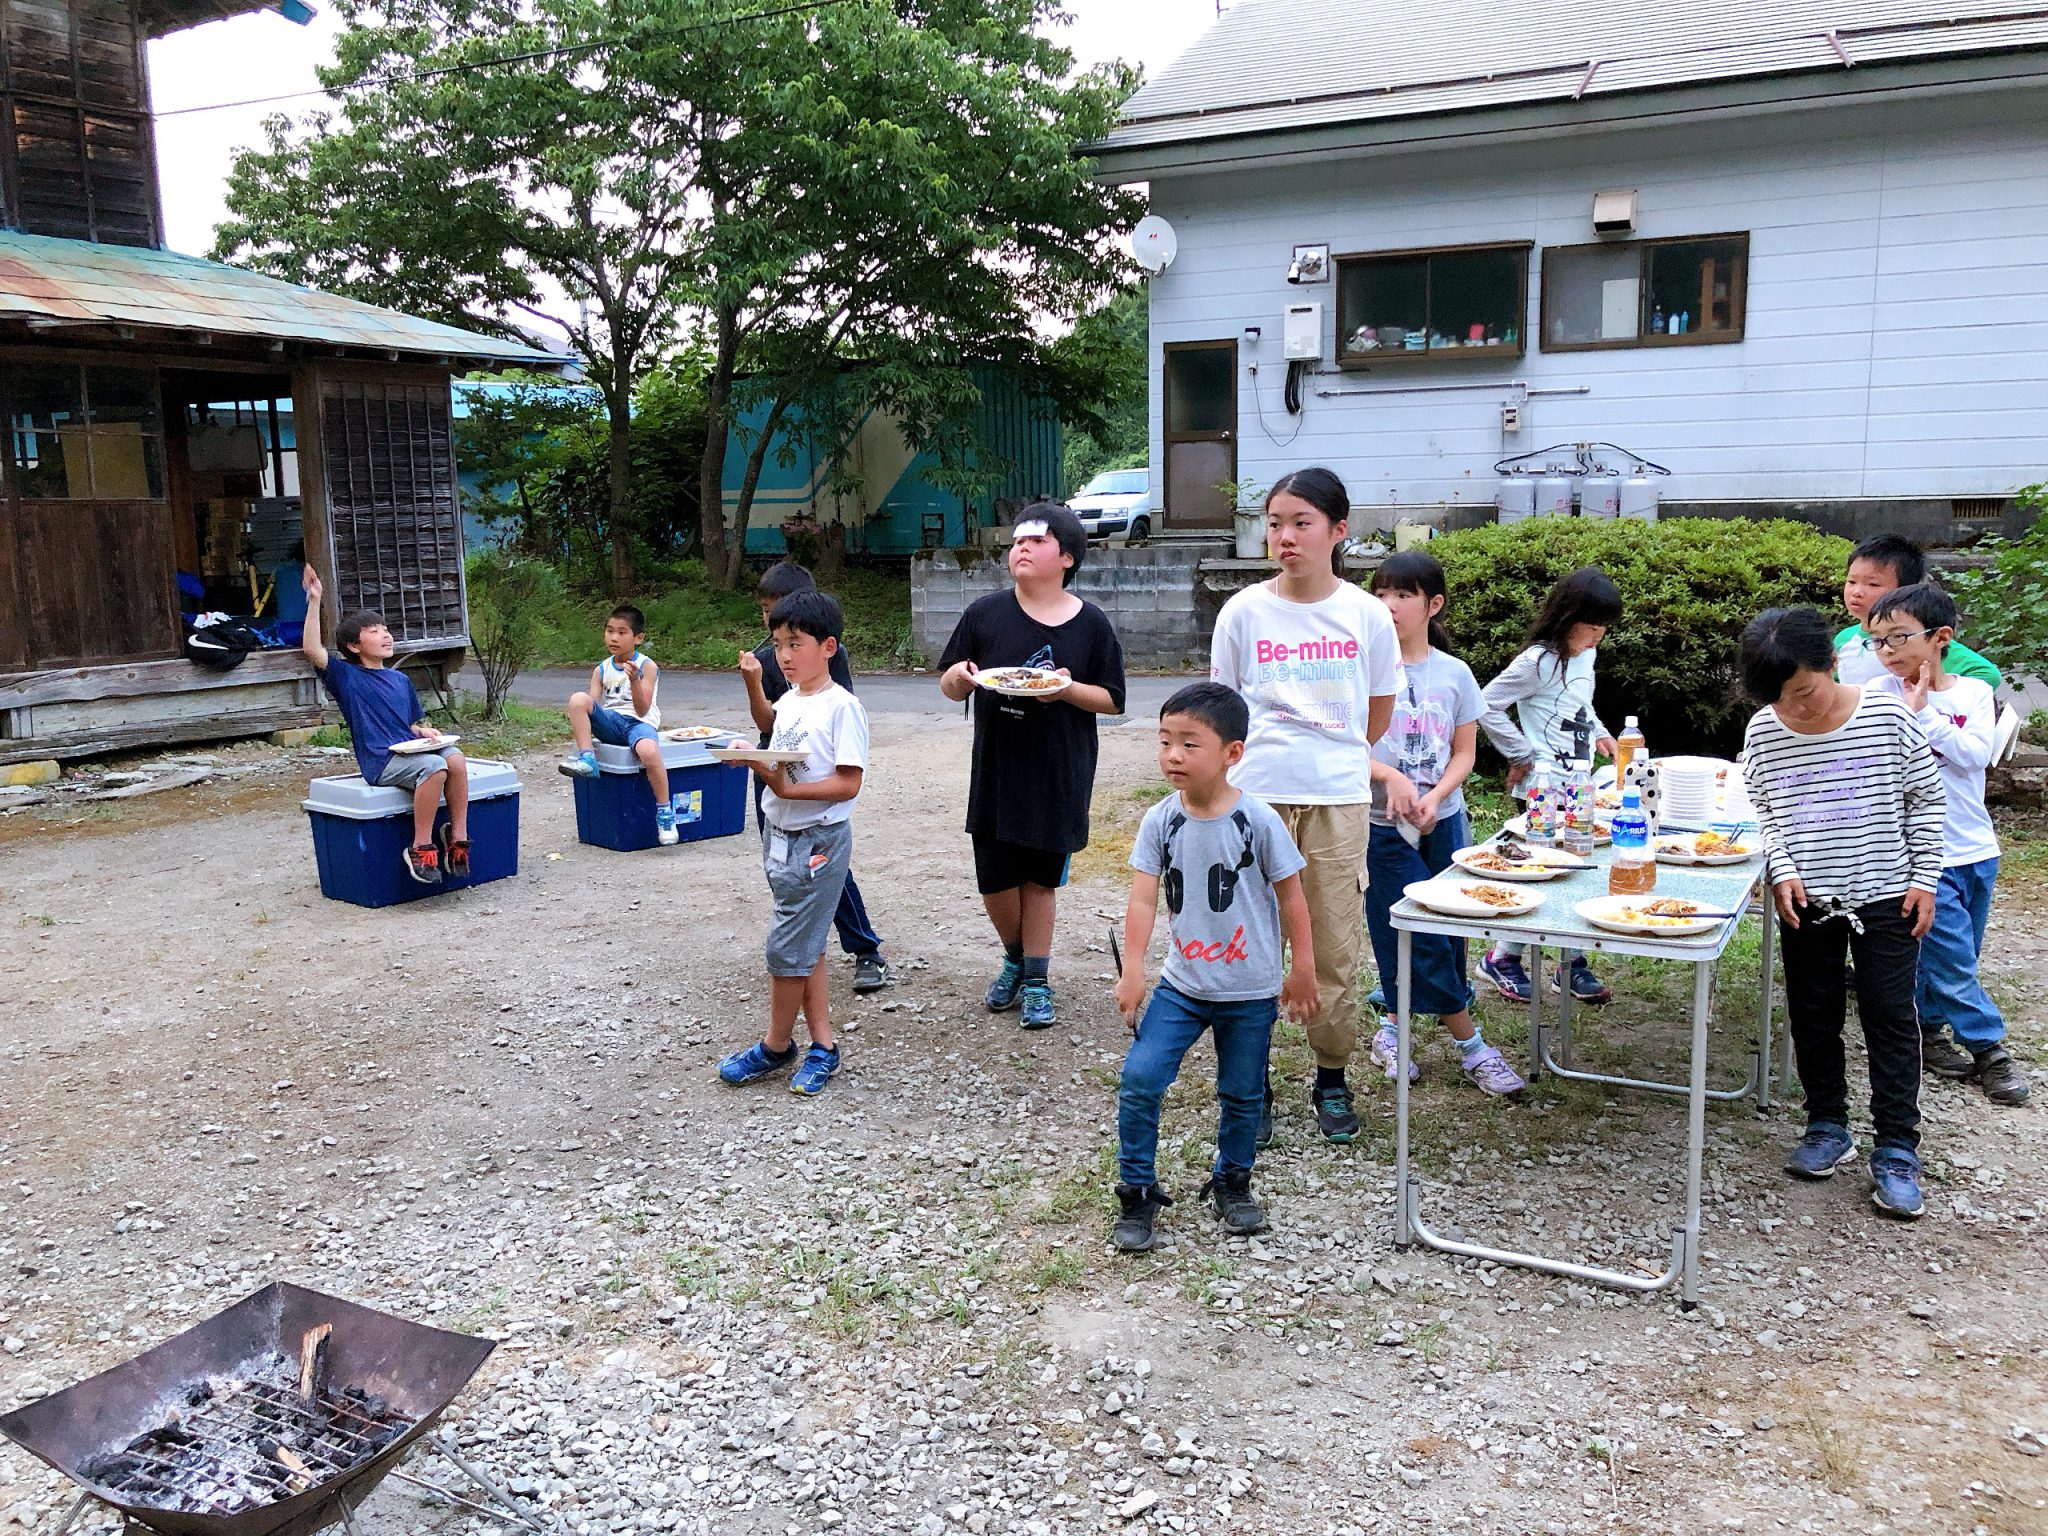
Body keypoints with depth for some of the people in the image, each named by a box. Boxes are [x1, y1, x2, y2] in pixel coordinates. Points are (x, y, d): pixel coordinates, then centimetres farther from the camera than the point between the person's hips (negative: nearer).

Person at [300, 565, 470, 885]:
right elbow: (312, 649, -11)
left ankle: (458, 837, -20)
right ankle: (421, 848, -23)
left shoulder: (400, 680, 22)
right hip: (379, 760, -5)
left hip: (409, 749, 5)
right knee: (435, 767, -33)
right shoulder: (347, 676, 5)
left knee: (456, 759, -26)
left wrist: (424, 732, 4)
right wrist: (314, 601, -15)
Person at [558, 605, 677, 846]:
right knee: (578, 699, -24)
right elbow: (592, 704, 4)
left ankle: (664, 812, -23)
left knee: (649, 751, -40)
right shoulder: (601, 670, 11)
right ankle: (586, 759, -24)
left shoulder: (647, 666, -2)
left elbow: (642, 710, -11)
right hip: (610, 722, 4)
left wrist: (634, 681, -26)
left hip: (639, 722, -4)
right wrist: (580, 725, -15)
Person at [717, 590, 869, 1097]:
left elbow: (848, 783, -18)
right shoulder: (787, 703, 10)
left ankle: (776, 1046, 16)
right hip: (780, 835, 8)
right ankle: (822, 1045, 21)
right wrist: (753, 760, -5)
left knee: (787, 947, -1)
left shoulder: (842, 707, -14)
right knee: (806, 946, 12)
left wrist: (788, 789, -24)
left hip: (818, 840, -8)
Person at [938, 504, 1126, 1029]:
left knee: (1040, 880, 10)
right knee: (995, 882, 7)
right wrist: (960, 677, -17)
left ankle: (1036, 979, 26)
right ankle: (1016, 958, 35)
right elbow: (949, 686, 6)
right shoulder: (985, 613, -1)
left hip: (1059, 777, -1)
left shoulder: (1090, 623, -3)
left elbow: (1113, 700, 0)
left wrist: (1068, 689, -18)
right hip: (996, 774, 1)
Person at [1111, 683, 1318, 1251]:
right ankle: (1137, 1192, 8)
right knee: (1138, 1080, -9)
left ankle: (1232, 1182, 37)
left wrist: (1302, 969, -1)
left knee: (1241, 1095, 12)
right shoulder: (1160, 820, -7)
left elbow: (1291, 895, -4)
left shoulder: (1257, 820, -13)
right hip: (1182, 984, 2)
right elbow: (1143, 896, -9)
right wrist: (1132, 968, -19)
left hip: (1250, 991, -1)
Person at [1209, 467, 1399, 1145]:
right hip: (1255, 796, 0)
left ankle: (1332, 1079, 24)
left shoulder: (1366, 613, 1)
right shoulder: (1243, 612, -1)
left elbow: (1378, 713, 13)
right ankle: (1252, 1084, 18)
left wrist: (1330, 758, 12)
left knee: (1336, 949, 7)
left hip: (1338, 799, 1)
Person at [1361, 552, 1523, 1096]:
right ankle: (1470, 1044, 8)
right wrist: (1389, 777, -22)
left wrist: (1434, 799, -11)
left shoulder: (1454, 674, 4)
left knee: (1447, 929, 7)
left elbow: (1465, 753, 6)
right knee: (1423, 937, -4)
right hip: (1382, 827, -4)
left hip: (1443, 821, 4)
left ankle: (1394, 1029, 25)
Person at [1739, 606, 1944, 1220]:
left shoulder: (1887, 717, -12)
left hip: (1885, 898, -2)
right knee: (1813, 1019, 11)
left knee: (1891, 1020, 3)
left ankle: (1897, 1151, 12)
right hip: (1805, 903, 2)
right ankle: (1828, 1128, 28)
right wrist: (1782, 870, -8)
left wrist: (1924, 878, -4)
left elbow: (1926, 800, -1)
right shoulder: (1763, 732, -6)